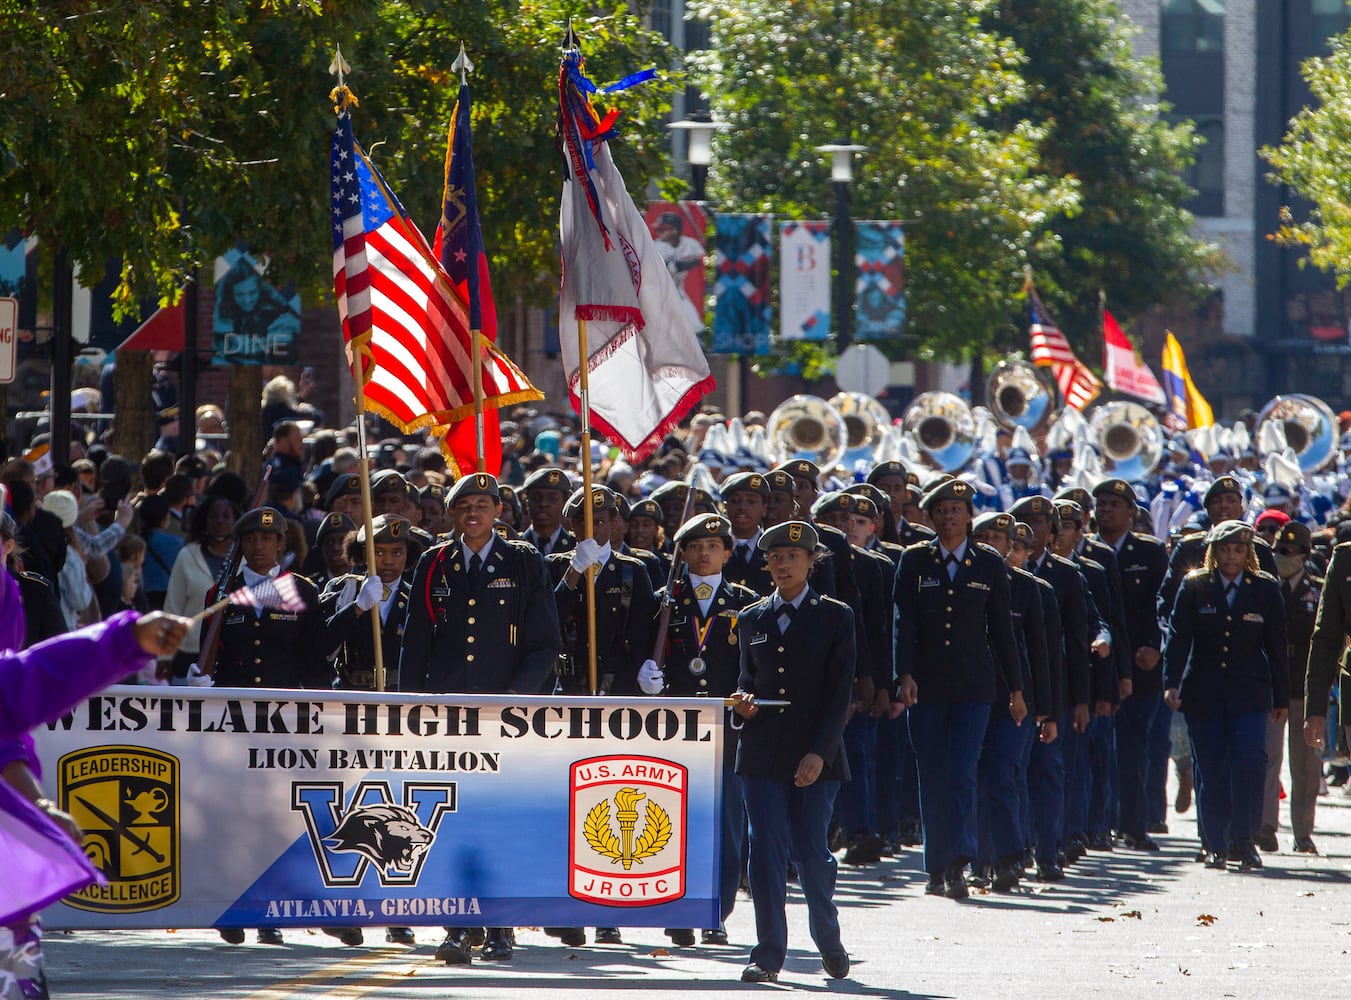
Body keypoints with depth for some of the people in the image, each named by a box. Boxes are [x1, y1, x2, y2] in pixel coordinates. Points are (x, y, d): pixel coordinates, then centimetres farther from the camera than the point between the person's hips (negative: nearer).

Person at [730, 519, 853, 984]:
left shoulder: (835, 618, 3)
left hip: (815, 757, -3)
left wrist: (819, 752, -12)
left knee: (811, 852, -1)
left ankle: (829, 942, 22)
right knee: (765, 852, -6)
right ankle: (768, 954, -2)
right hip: (762, 754, 3)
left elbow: (840, 693, -3)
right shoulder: (752, 618, 13)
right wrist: (742, 699, -3)